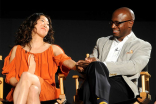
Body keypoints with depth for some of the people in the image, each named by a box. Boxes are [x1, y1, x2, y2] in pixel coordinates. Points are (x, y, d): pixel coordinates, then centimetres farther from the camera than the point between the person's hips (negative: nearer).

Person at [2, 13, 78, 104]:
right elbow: (9, 76, 12)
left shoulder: (53, 49, 20)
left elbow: (68, 62, -2)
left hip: (46, 91, 0)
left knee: (26, 76, -32)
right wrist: (20, 85, -12)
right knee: (32, 89, -37)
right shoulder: (17, 49, 21)